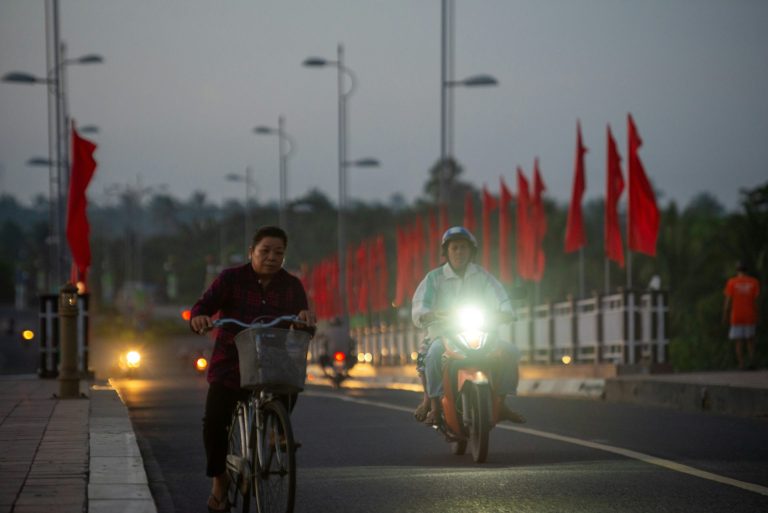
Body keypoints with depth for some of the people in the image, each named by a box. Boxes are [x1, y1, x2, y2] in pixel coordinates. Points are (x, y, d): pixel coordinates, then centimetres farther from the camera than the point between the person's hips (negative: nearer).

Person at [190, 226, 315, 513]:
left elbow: (304, 326, -3)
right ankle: (219, 482, 2)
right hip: (231, 364, -2)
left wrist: (306, 316, -28)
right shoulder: (231, 279, -2)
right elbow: (204, 305, -11)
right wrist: (199, 318, -35)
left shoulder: (291, 286, 5)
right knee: (215, 421, -17)